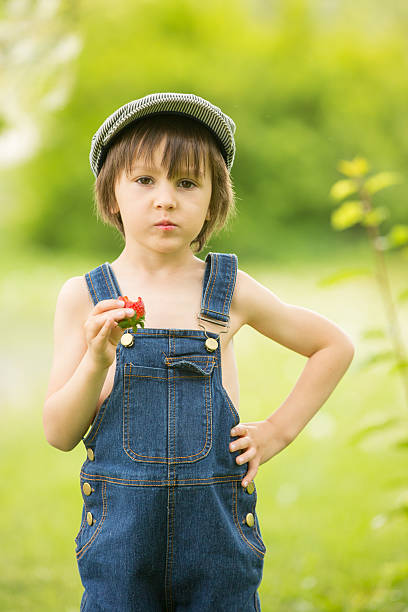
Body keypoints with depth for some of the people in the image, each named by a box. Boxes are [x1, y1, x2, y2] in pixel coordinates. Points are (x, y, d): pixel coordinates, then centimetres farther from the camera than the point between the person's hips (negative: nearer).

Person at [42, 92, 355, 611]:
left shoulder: (230, 290, 2)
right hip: (120, 525, 0)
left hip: (217, 529, 1)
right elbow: (59, 434, -2)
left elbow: (334, 346, 16)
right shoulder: (84, 297, 1)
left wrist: (280, 428, 7)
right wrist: (96, 362, -18)